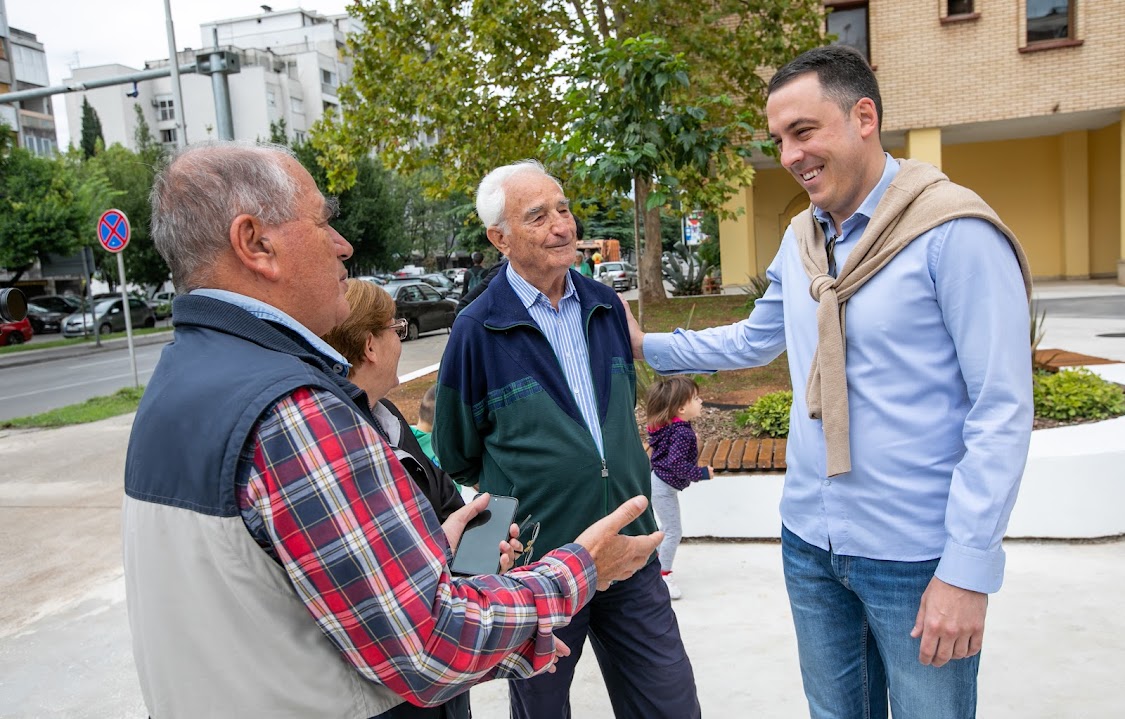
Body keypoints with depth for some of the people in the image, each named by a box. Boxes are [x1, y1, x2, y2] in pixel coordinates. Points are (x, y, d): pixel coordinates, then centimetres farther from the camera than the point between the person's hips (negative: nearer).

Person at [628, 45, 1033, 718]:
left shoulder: (954, 231, -15)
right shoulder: (799, 240, 6)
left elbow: (1002, 411, -16)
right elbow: (754, 341, 20)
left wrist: (968, 570, -17)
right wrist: (647, 345, 14)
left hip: (917, 558, -6)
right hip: (809, 542, 6)